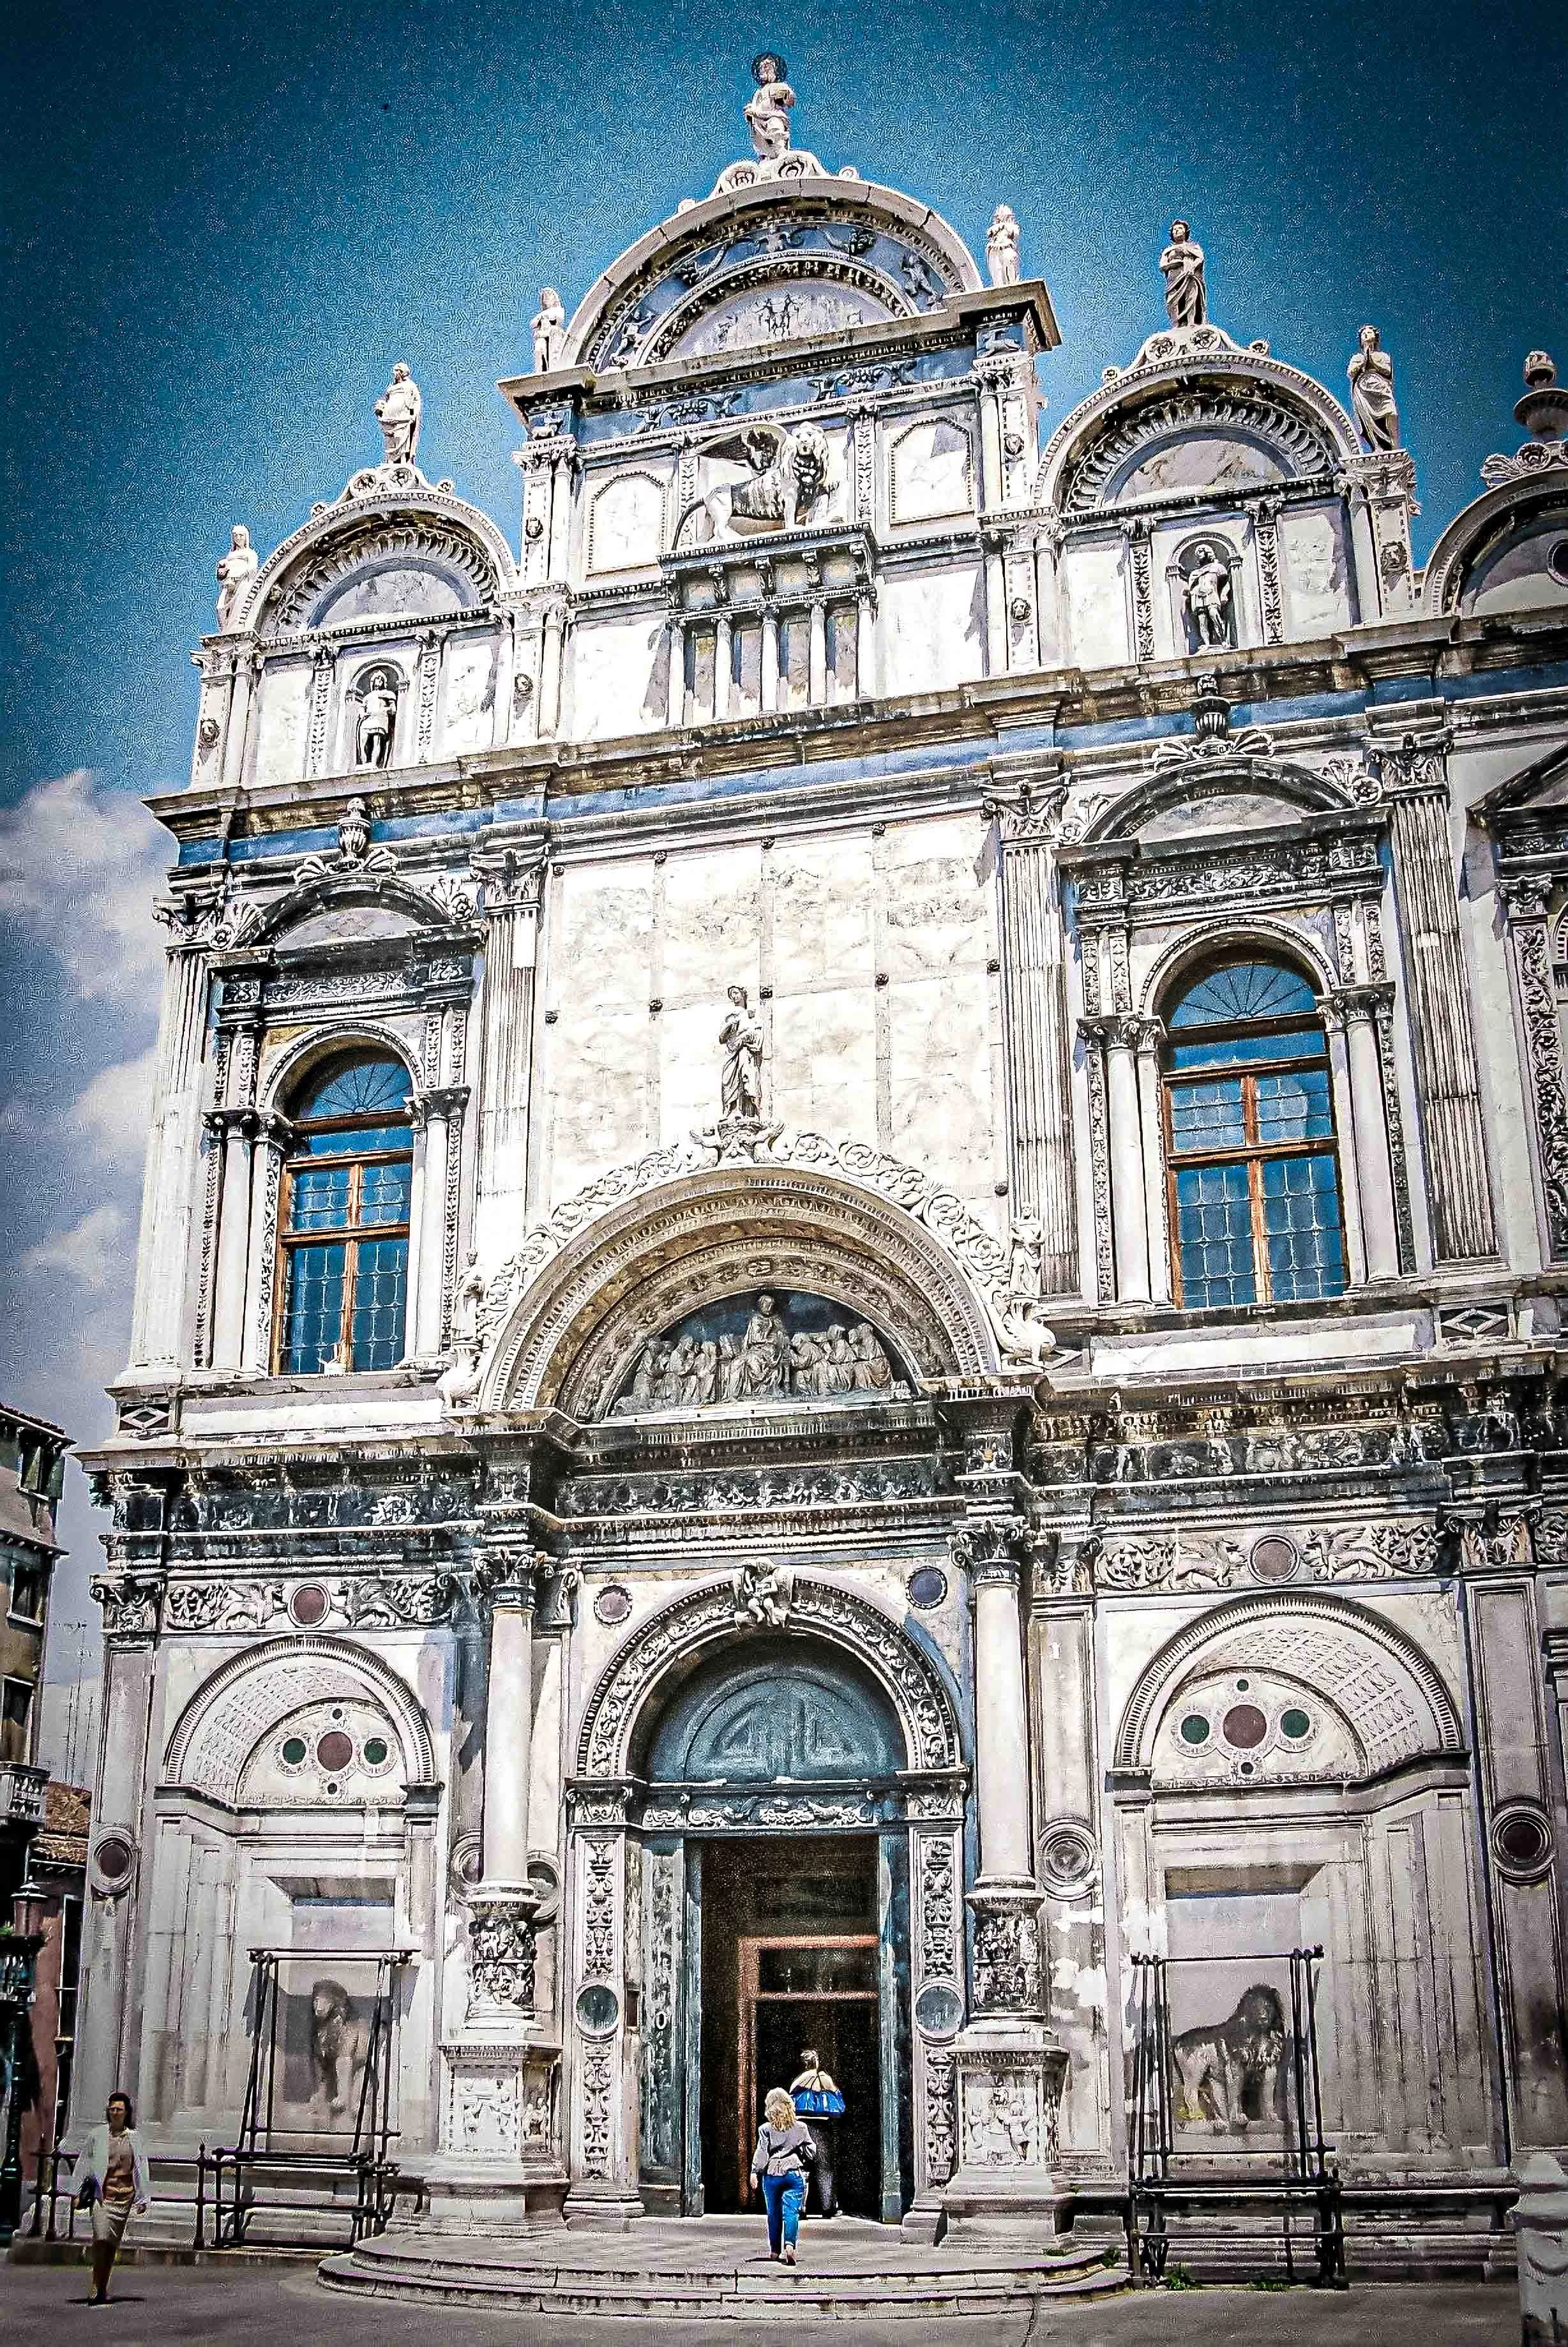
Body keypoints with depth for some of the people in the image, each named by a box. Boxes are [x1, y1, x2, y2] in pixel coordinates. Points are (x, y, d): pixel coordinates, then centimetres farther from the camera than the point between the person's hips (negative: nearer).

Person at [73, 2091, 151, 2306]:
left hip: (124, 2194, 2)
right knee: (101, 2239, -16)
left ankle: (103, 2289, 16)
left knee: (113, 2243, 6)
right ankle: (97, 2288, -14)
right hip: (102, 2194, -2)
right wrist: (79, 2193, 7)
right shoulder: (98, 2135, 5)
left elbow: (142, 2169, 10)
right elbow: (84, 2163, 10)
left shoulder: (134, 2138, 7)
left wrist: (143, 2199, 7)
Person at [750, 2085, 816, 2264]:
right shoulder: (801, 2128, 2)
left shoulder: (766, 2129, -5)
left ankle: (775, 2249, 19)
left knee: (774, 2213, 12)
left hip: (772, 2175, 0)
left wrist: (755, 2172, 0)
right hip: (795, 2174, 0)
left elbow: (761, 2152, -8)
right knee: (792, 2212, -4)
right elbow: (811, 2151, 8)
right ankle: (790, 2244, -25)